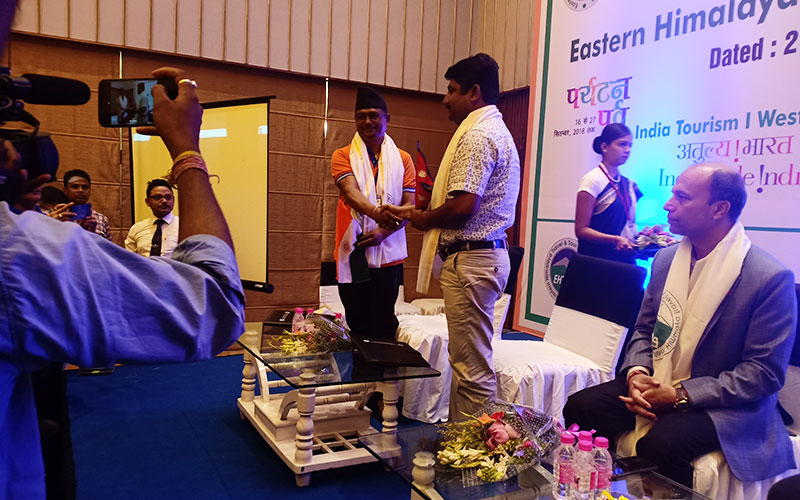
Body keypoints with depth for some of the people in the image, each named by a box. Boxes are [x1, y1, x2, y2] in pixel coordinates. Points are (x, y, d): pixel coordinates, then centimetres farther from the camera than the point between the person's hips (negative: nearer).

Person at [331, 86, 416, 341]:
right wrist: (376, 212, -36)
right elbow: (351, 192, -15)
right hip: (353, 253, -1)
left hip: (389, 254, 1)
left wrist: (384, 231, -15)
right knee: (357, 325, 6)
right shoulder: (343, 156, 4)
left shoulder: (403, 159, 9)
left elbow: (409, 205, 2)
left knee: (384, 326, 3)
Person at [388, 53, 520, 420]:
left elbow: (463, 207, -23)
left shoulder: (477, 135, -13)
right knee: (467, 361, 17)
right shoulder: (498, 131, 22)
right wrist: (427, 212, 15)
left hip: (470, 259, -11)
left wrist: (424, 219, -4)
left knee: (472, 367, -3)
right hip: (489, 251, 11)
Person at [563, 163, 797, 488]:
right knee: (580, 407, -16)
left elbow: (765, 373, -14)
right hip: (656, 386, 6)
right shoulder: (666, 259, 4)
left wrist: (681, 395, -20)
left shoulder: (771, 278, -15)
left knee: (659, 444, -33)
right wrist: (635, 373, -8)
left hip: (723, 403, -5)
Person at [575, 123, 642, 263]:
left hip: (624, 257, 6)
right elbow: (581, 230, -14)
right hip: (596, 258, -6)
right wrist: (615, 240, -24)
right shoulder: (593, 179, -8)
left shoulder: (628, 184, 12)